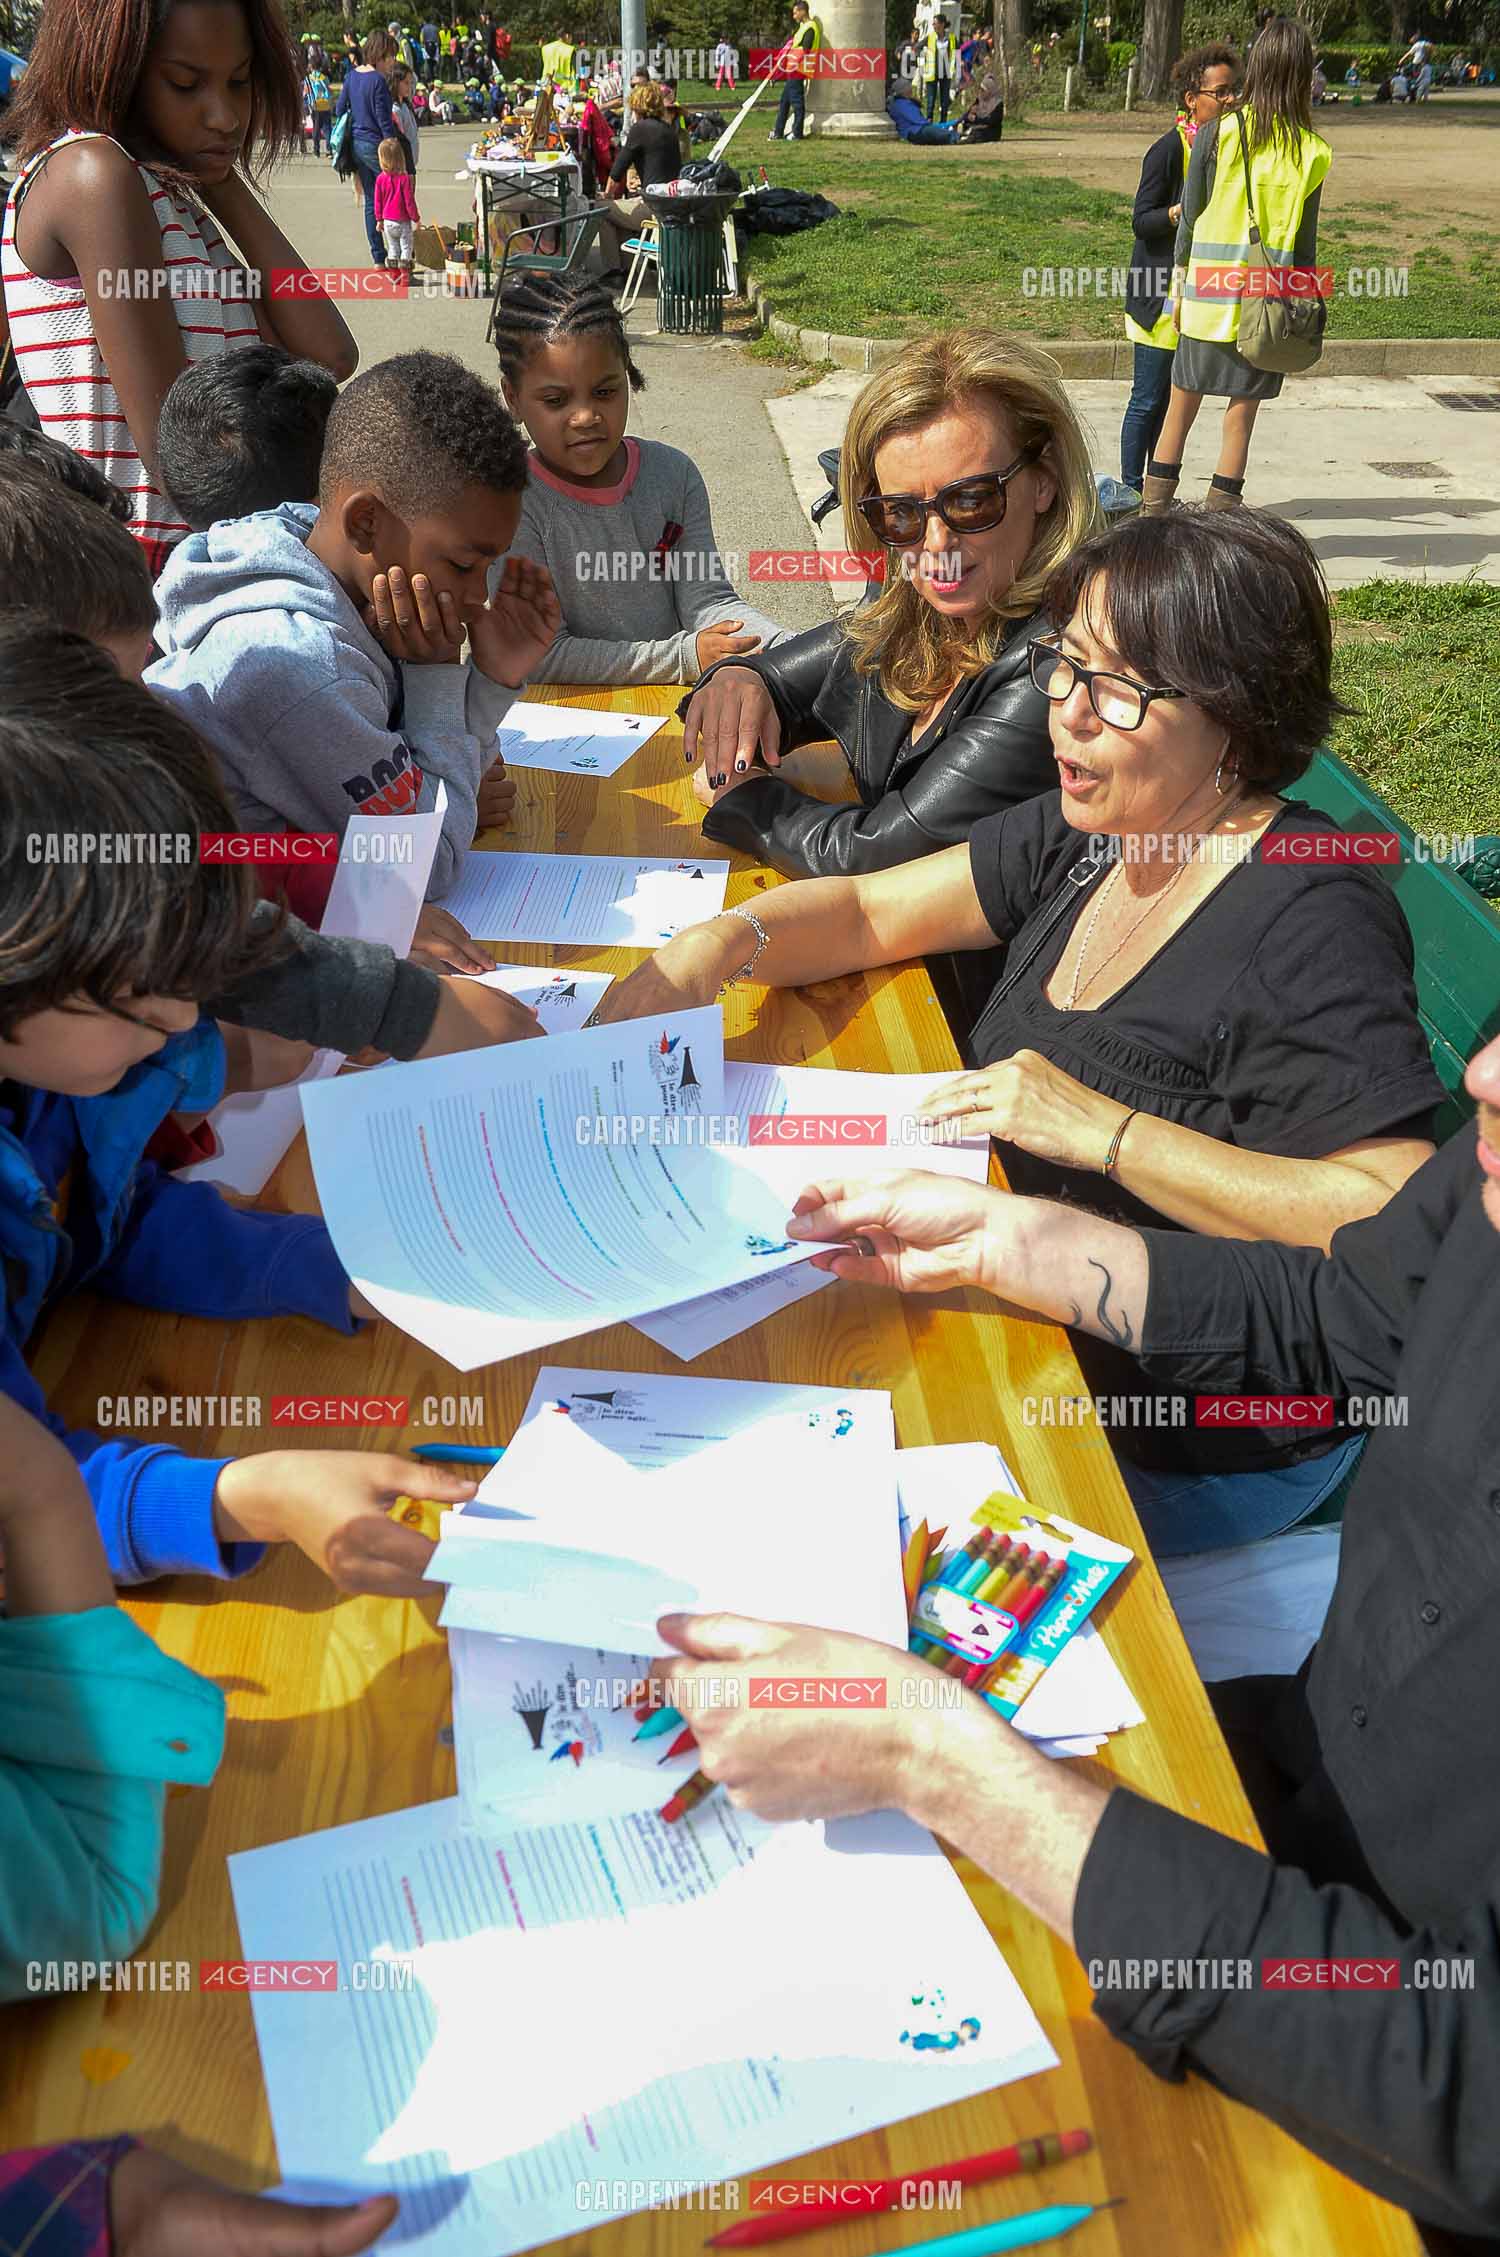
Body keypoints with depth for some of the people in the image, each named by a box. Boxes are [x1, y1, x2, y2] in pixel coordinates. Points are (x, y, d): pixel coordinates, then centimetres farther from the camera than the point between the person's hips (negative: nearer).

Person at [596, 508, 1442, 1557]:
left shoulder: (1309, 924, -24)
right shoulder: (1079, 836, 0)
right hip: (1053, 1341, 7)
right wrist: (720, 945, -12)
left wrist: (1106, 1131, -32)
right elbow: (870, 909, 9)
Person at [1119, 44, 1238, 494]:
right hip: (1163, 293, -7)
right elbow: (1141, 219, -14)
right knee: (1149, 399, -4)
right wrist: (1180, 212, -30)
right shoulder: (1168, 150, -13)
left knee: (1176, 398, 11)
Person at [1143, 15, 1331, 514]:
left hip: (1210, 296, -1)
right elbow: (1304, 240, 2)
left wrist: (1181, 272, 13)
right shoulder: (1312, 152, -2)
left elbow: (1190, 215, -1)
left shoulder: (1217, 133, -6)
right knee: (1242, 414, 7)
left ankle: (1154, 511, 14)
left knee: (1180, 408, 10)